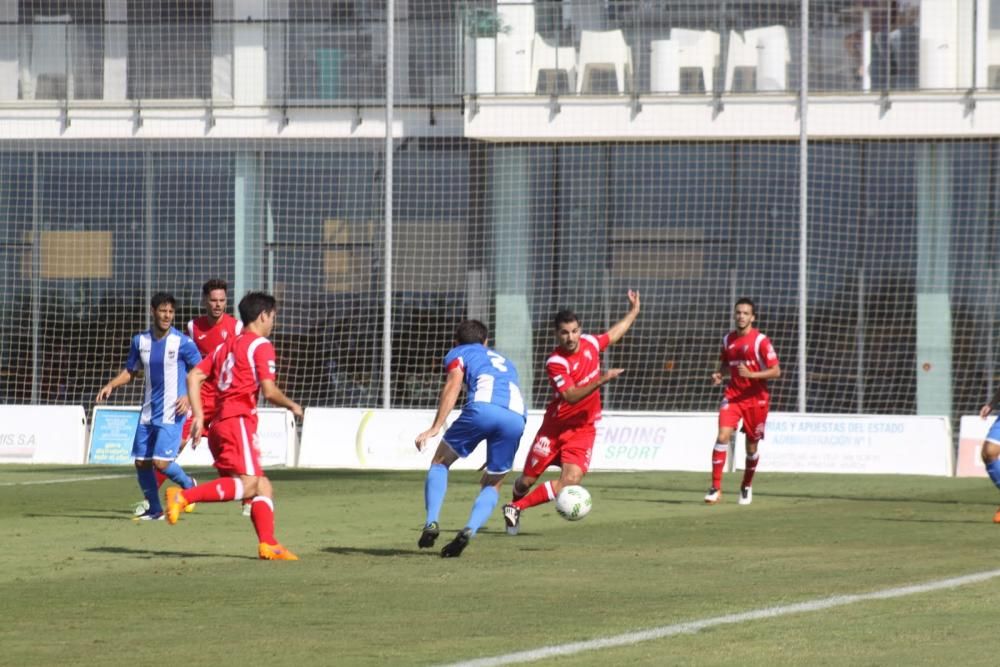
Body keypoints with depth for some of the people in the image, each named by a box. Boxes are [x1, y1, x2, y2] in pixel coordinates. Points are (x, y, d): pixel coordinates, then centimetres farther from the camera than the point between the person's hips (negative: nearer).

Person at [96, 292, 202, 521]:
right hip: (148, 413, 6)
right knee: (141, 462, 5)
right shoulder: (140, 341, 5)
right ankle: (154, 509, 22)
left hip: (171, 413, -5)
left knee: (161, 462, -15)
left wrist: (189, 396, -16)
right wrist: (111, 385, 0)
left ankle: (188, 485, 15)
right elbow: (130, 371, 17)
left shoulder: (182, 343, -9)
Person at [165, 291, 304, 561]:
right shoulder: (261, 346, -1)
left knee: (263, 487, 9)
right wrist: (292, 406, 8)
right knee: (248, 484, -19)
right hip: (239, 420, -9)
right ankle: (183, 496, -30)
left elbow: (193, 377, 14)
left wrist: (199, 416, 11)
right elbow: (269, 391, -11)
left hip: (219, 423, 9)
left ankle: (268, 545, -2)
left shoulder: (226, 346, 23)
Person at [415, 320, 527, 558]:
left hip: (483, 407, -4)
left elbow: (453, 384, 5)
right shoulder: (504, 361, 41)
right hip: (517, 416, 4)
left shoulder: (458, 354, 25)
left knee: (440, 462, 17)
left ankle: (432, 523, -2)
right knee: (492, 485, 18)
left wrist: (436, 427, -6)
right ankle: (469, 530, -8)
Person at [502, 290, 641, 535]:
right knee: (527, 480, 5)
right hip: (556, 426, -3)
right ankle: (514, 506, 40)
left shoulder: (590, 343, -2)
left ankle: (516, 507, -1)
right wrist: (600, 380, -38)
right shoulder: (556, 362, -20)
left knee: (570, 481, -17)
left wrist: (633, 312, 28)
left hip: (583, 428, 3)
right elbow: (571, 396, -29)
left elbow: (612, 335, 22)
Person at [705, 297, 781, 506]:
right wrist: (717, 374, 0)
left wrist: (751, 374, -24)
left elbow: (776, 371, -11)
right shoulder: (728, 340, 5)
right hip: (732, 395, 2)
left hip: (756, 398, -2)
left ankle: (746, 487, 31)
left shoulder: (761, 341, -9)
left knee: (751, 446, 7)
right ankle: (716, 487, -16)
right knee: (723, 436, -17)